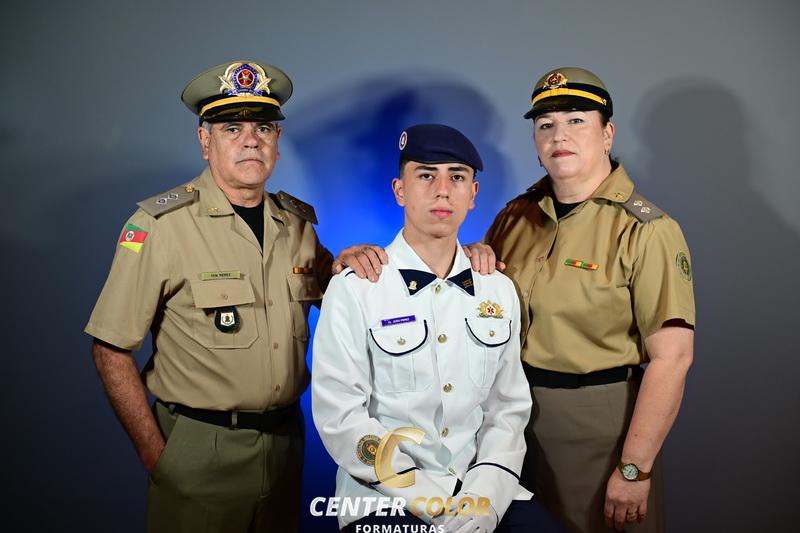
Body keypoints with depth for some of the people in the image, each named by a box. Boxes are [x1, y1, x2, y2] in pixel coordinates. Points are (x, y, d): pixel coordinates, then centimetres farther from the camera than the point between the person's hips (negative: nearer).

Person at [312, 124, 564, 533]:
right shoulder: (353, 290, -6)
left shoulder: (500, 291, 8)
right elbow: (341, 418, -11)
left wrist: (486, 493, -8)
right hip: (383, 497, -3)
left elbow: (509, 407, 8)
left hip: (484, 492, 4)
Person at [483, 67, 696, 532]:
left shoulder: (646, 231, -15)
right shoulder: (517, 217, 2)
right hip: (517, 413, 5)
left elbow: (671, 359, -18)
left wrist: (634, 471, -19)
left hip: (600, 423, -5)